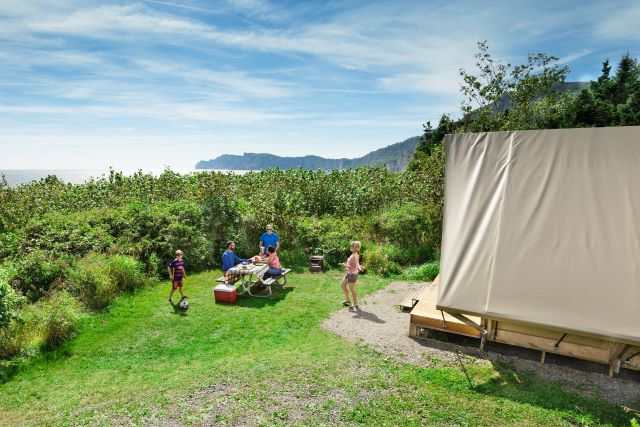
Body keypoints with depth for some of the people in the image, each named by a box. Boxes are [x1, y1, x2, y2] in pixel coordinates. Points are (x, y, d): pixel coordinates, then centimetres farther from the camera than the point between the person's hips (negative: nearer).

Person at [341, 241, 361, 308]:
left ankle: (355, 303, 21)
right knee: (343, 285, 19)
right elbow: (357, 264, 15)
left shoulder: (354, 256, -25)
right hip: (349, 273, 10)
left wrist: (346, 266, -20)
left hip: (352, 274, -10)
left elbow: (355, 267, -27)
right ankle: (347, 300, 32)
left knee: (352, 289, 6)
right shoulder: (354, 254, 4)